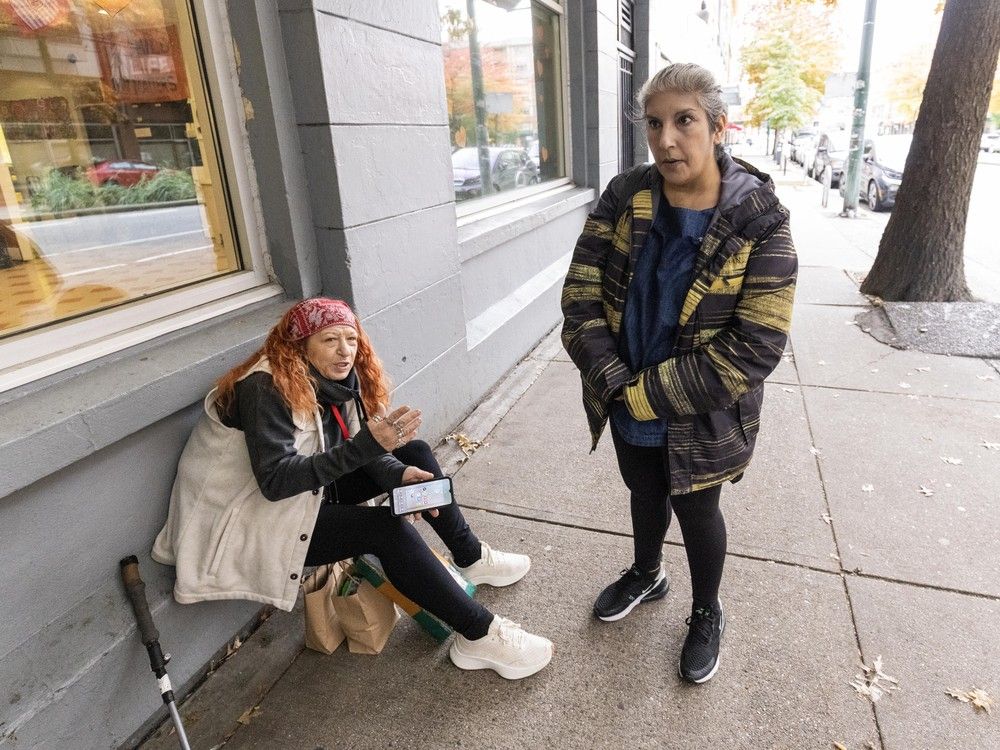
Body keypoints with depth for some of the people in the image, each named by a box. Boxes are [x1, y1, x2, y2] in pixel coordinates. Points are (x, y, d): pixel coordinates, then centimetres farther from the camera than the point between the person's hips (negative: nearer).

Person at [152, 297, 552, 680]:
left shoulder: (334, 379, -3)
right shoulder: (268, 388, -26)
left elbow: (355, 449, -2)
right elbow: (275, 481, -33)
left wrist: (400, 473, -22)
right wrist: (366, 445, -40)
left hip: (307, 491, 8)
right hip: (254, 519, -8)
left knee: (415, 453, 0)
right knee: (386, 528, -26)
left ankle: (471, 558, 10)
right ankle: (479, 636, -16)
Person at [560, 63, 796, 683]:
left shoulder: (760, 221, -18)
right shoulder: (624, 198, -8)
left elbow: (755, 348, -22)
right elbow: (581, 296, -9)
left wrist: (648, 395, -22)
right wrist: (614, 382, -21)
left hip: (700, 422, -3)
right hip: (629, 409, 4)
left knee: (697, 512, 17)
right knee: (645, 494, 25)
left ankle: (707, 613, 46)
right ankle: (647, 574, 56)